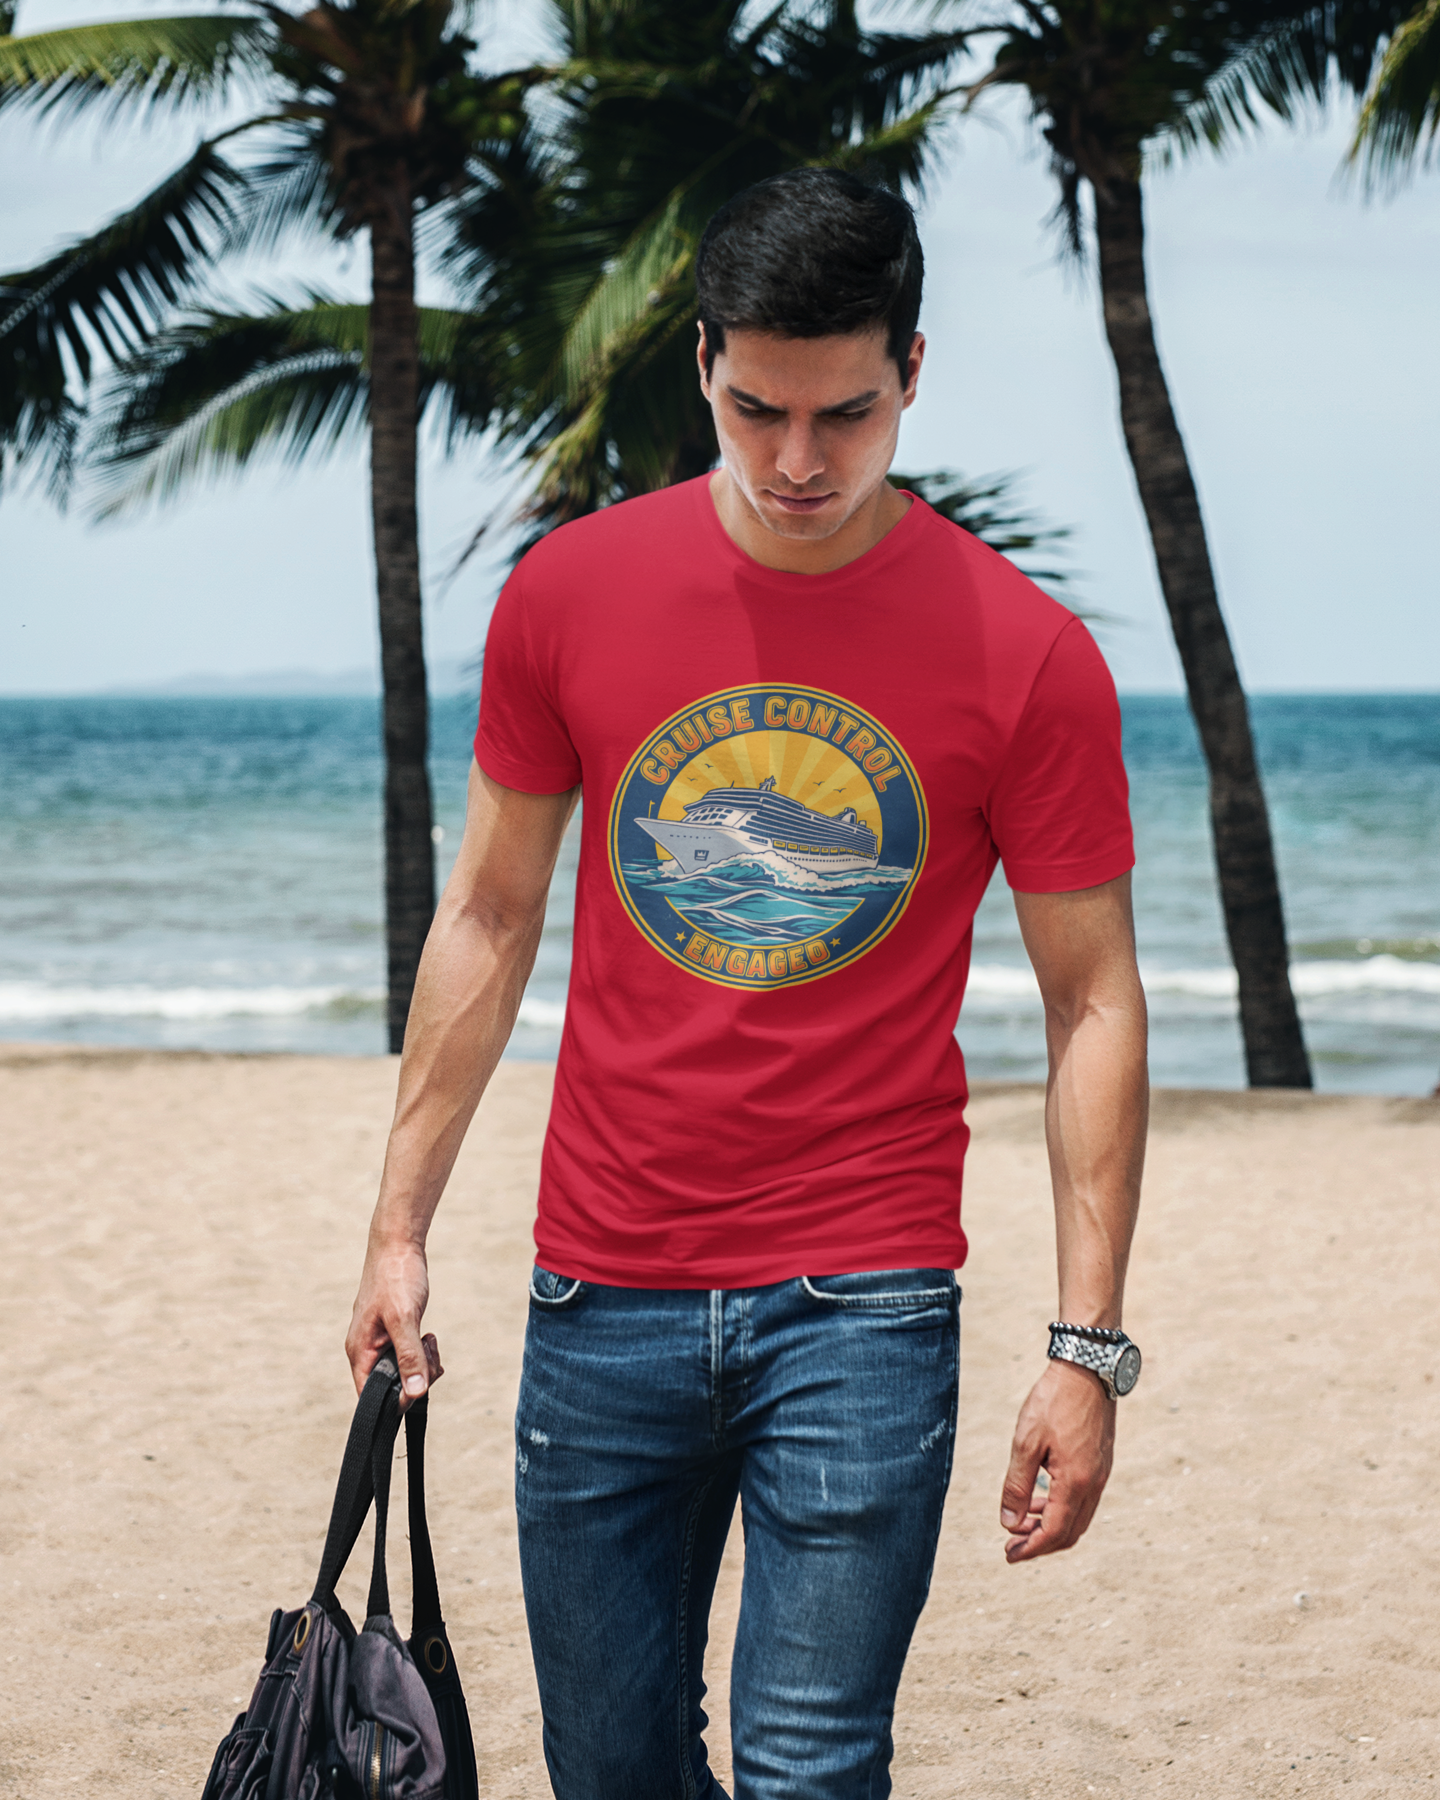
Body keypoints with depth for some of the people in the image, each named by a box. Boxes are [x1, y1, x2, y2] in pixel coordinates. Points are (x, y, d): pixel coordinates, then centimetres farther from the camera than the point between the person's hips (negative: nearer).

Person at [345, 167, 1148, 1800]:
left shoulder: (1027, 656, -7)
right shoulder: (570, 593, 0)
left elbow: (1094, 1003, -2)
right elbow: (490, 915, 10)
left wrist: (1088, 1343, -6)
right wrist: (399, 1223, 8)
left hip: (864, 1306, -3)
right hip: (601, 1296, 3)